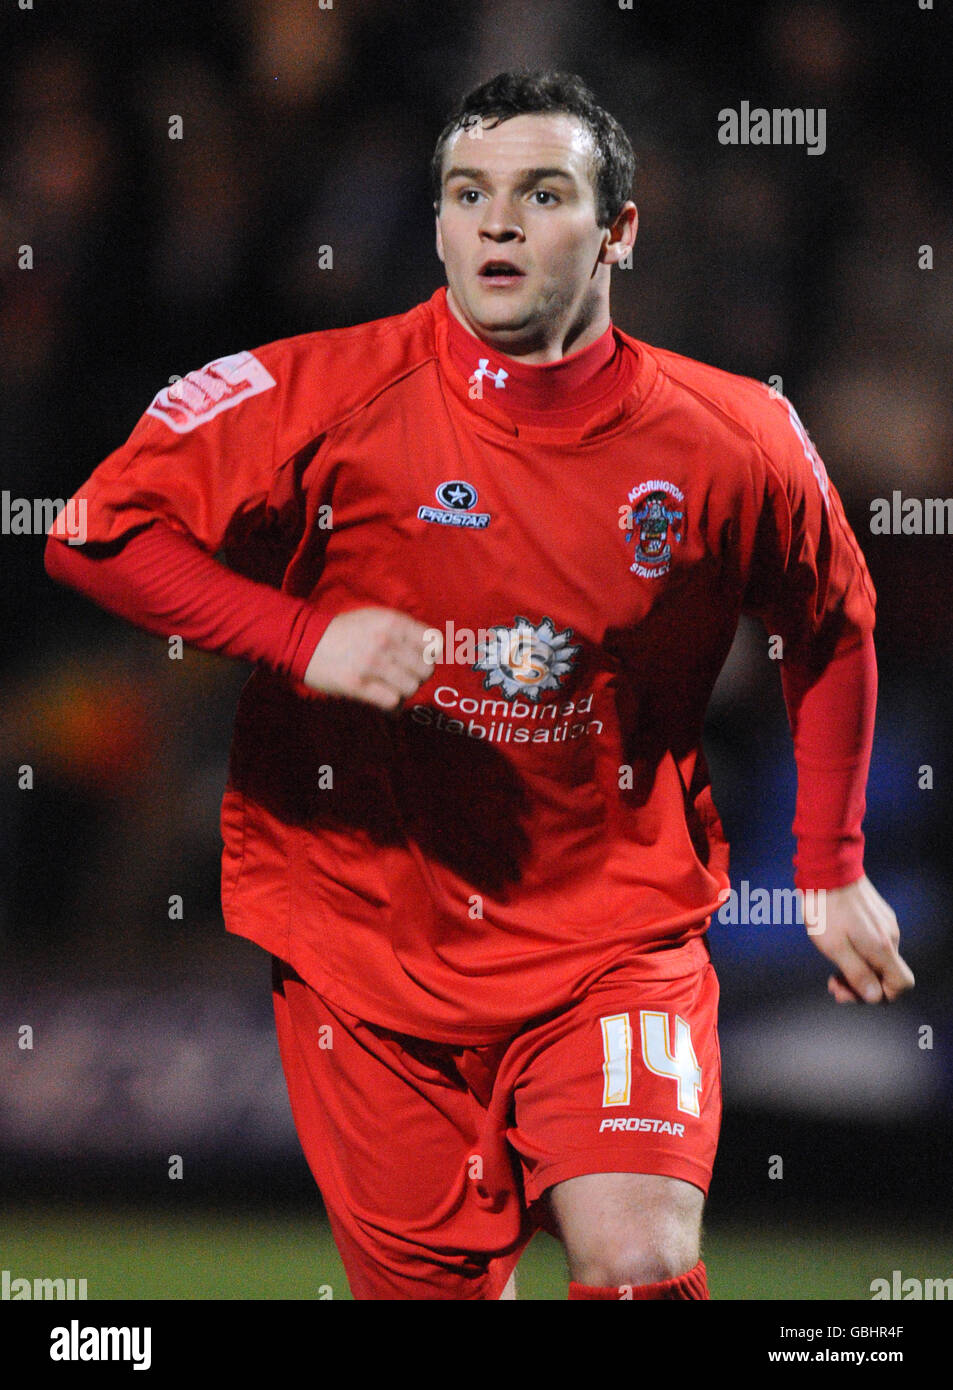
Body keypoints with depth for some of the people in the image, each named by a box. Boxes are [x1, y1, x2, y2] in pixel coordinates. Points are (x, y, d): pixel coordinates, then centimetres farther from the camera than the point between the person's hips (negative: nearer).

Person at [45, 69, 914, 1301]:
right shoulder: (326, 399, -10)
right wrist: (305, 635, -20)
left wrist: (832, 870, 13)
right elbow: (97, 531, -7)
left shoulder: (734, 442, -5)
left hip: (615, 932, 0)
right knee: (429, 1284, 7)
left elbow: (832, 625, 14)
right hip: (364, 941, 0)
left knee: (641, 1263, -22)